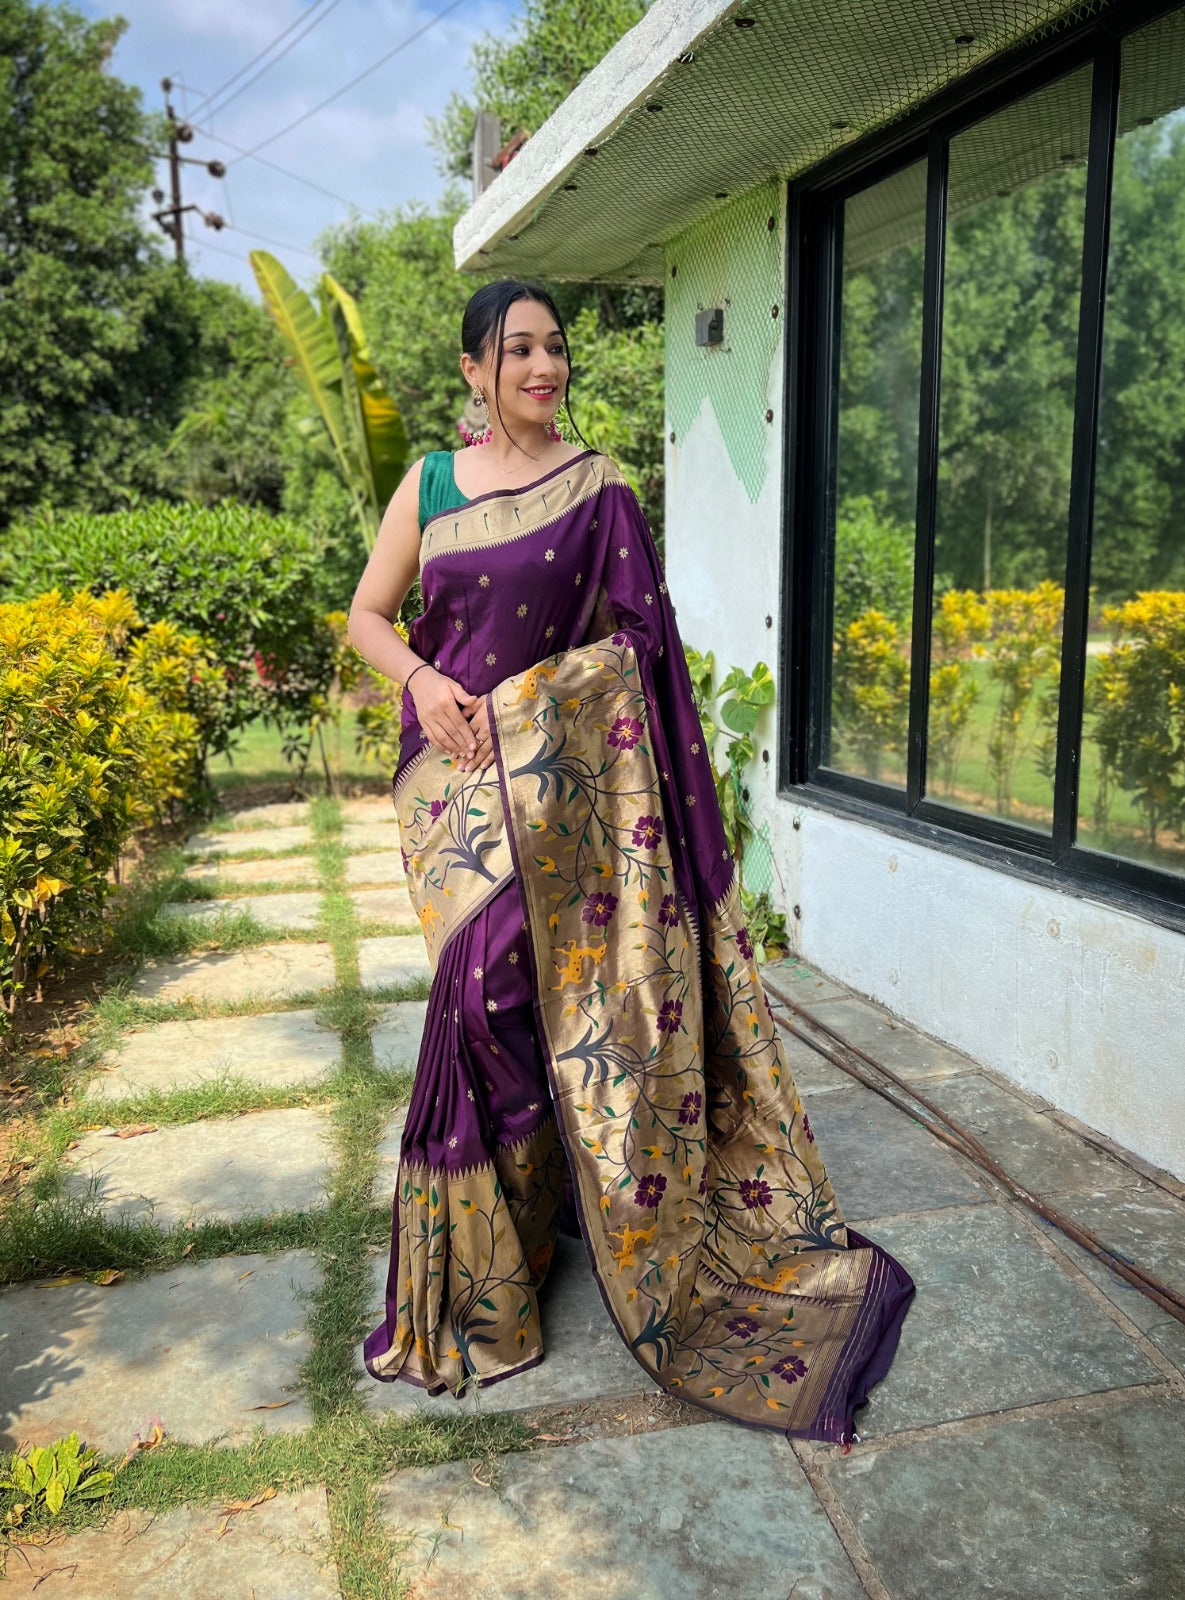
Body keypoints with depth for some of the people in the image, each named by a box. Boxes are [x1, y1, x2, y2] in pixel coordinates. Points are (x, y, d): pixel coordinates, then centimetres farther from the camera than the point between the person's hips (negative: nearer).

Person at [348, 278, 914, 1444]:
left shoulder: (596, 489, 5)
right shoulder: (430, 483, 9)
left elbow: (632, 637, 4)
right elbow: (367, 615, 11)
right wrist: (421, 681, -9)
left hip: (566, 766, -1)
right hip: (457, 765, 1)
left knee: (565, 979, -2)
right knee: (483, 975, -2)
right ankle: (488, 1225, 18)